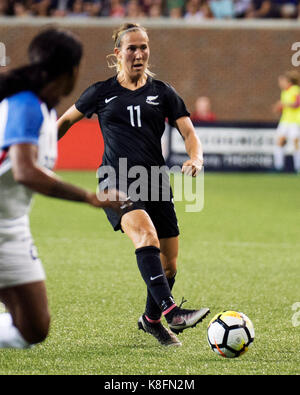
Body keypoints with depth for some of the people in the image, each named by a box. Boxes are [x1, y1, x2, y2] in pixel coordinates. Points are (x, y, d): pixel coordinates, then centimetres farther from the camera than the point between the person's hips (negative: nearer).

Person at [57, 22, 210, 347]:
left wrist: (195, 159, -16)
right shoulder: (101, 92, 8)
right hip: (116, 180, -3)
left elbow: (189, 133, 4)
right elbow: (66, 120, 22)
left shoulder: (162, 93, 10)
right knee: (146, 236, -31)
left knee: (169, 264, 5)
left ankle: (151, 319, 31)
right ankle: (171, 311, -41)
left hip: (154, 181, 3)